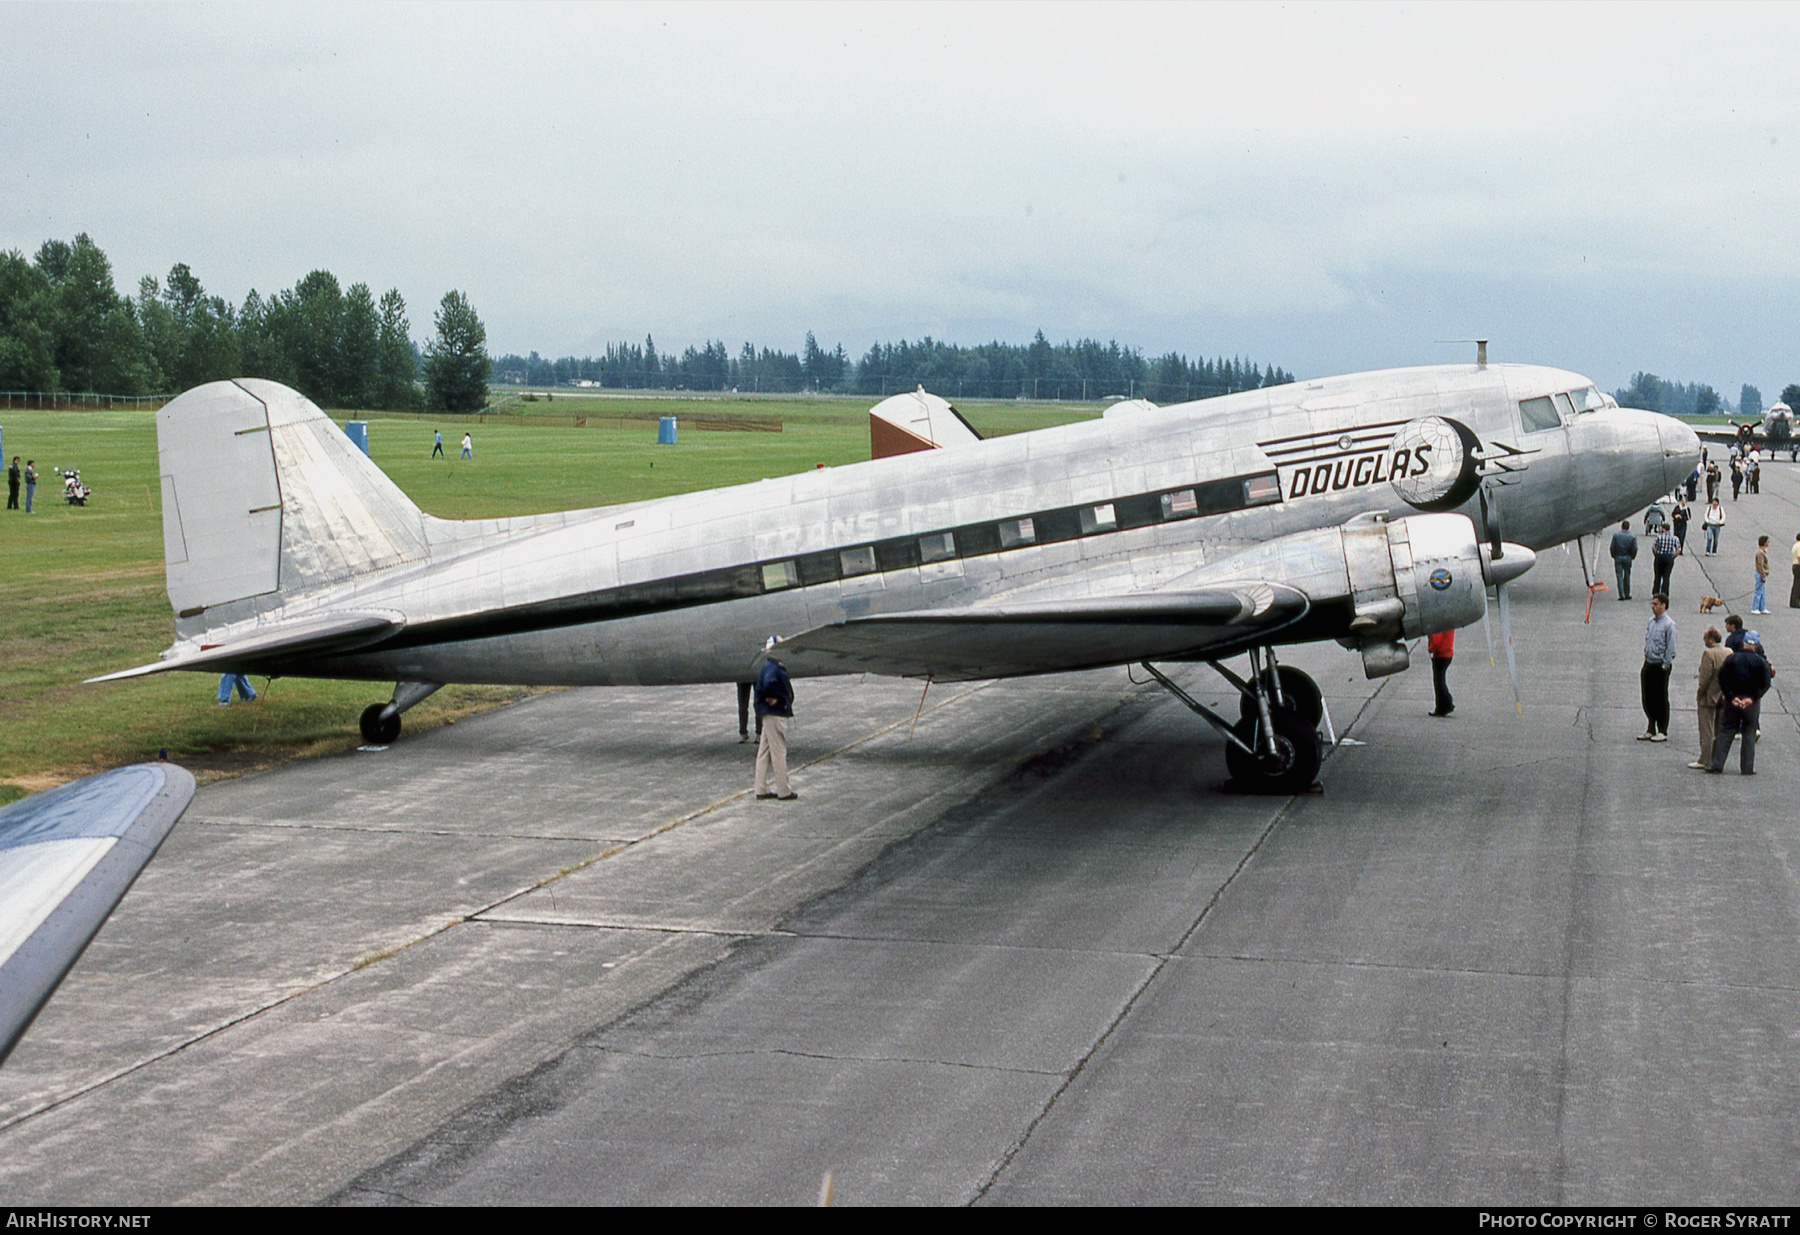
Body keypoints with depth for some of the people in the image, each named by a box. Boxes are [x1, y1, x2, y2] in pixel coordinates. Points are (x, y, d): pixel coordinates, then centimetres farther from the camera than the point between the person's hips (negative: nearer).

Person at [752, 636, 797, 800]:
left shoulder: (774, 667, 13)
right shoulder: (772, 668, -18)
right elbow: (769, 684, -37)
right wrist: (775, 698, -21)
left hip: (770, 714, 10)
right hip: (775, 714, -10)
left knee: (764, 753, 13)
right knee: (779, 752, -3)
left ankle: (761, 789, 19)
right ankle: (783, 791, 2)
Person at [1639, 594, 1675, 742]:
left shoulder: (1669, 624, -12)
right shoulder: (1651, 621, 9)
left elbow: (1670, 648, -13)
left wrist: (1665, 666, -14)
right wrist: (1646, 657, 12)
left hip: (1660, 665, -7)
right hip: (1649, 664, 7)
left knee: (1661, 698, 0)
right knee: (1648, 698, 10)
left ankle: (1662, 732, 8)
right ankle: (1651, 730, 20)